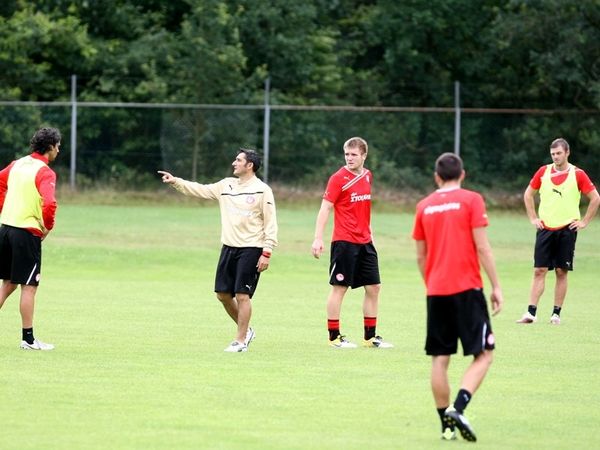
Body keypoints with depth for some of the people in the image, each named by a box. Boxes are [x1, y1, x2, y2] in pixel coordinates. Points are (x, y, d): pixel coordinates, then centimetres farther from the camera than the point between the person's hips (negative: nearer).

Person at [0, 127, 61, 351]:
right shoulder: (45, 173, -14)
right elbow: (49, 204, -27)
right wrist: (48, 227, -11)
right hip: (27, 232, -7)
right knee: (29, 286, 0)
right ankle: (28, 339, 4)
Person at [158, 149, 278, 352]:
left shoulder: (262, 190, -8)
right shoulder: (226, 185, 11)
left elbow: (271, 224, -9)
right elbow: (201, 190, 14)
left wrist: (267, 253, -14)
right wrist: (175, 182, 3)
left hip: (250, 249, -7)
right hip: (229, 247, 7)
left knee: (242, 295, -7)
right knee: (223, 294, 7)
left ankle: (241, 341, 3)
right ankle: (245, 330, 25)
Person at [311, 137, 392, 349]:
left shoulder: (367, 176, 9)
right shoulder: (339, 178, -10)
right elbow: (325, 208, -12)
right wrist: (318, 238, -19)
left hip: (365, 242, 7)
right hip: (344, 242, -7)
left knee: (374, 287, 7)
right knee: (339, 288, -2)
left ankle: (370, 337, 14)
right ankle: (334, 337, 5)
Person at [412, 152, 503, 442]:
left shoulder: (424, 206, 9)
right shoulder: (471, 200, -2)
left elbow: (420, 256, 14)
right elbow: (482, 247, -7)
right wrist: (496, 287, -2)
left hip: (436, 291, 4)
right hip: (467, 289, -4)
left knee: (440, 359, 8)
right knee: (483, 355, 1)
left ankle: (446, 424, 5)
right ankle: (458, 408, -19)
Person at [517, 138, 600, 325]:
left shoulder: (577, 174, -3)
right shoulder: (543, 172, 5)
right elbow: (528, 194, 16)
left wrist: (584, 222, -2)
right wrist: (533, 218, 8)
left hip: (567, 229, -2)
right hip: (545, 228, 2)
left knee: (561, 272, 1)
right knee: (539, 270, -4)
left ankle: (556, 314, 7)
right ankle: (531, 313, -6)